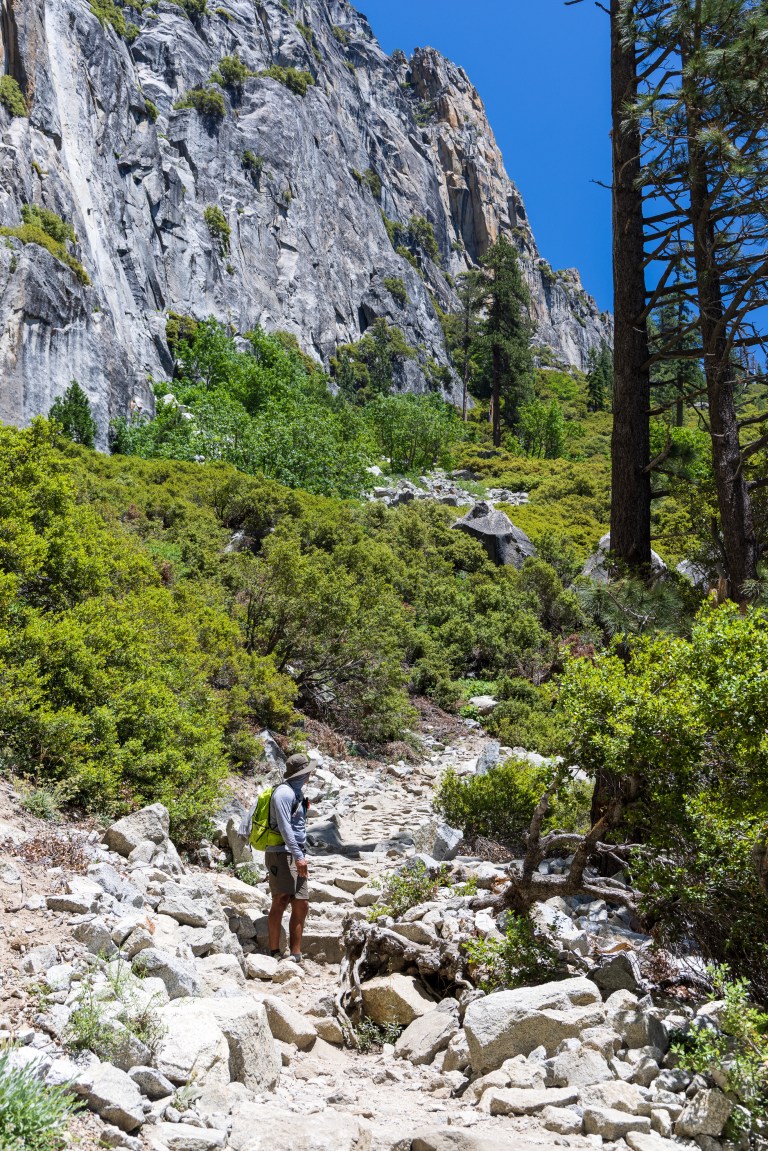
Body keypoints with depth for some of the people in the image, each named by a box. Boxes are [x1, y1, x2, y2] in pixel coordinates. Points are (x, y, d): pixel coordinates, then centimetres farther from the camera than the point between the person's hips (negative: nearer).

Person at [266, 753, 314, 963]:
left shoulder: (297, 793, 20)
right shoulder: (284, 792, -10)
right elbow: (284, 826, -18)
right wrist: (298, 855, -22)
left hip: (295, 856, 9)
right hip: (281, 854, -9)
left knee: (301, 905, 3)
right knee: (281, 901, -13)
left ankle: (295, 956, 5)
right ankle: (274, 952, -11)